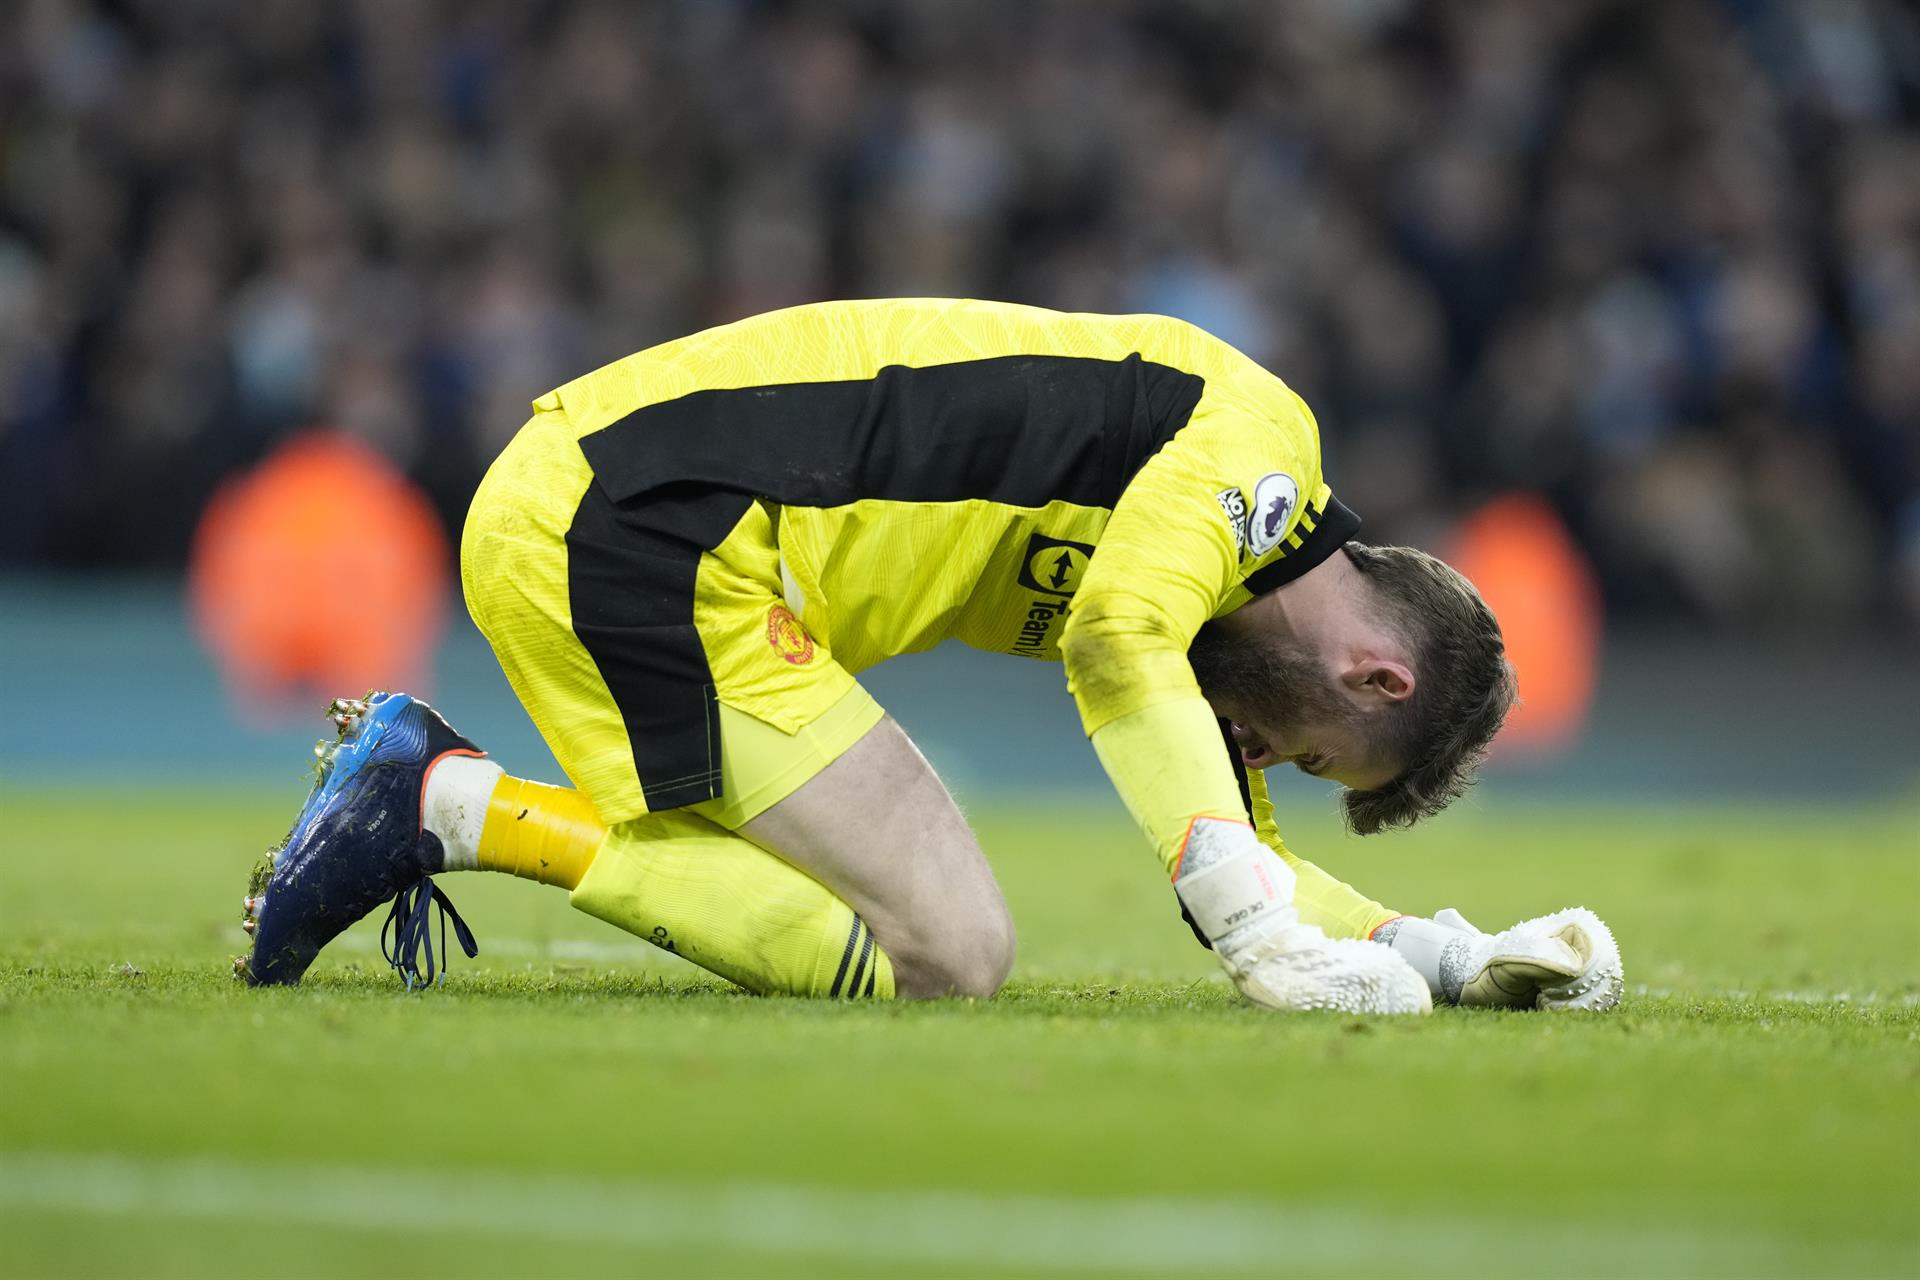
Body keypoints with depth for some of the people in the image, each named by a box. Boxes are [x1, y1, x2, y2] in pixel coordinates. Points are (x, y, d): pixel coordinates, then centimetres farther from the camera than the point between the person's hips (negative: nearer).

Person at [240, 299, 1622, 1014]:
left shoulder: (1210, 556, 23)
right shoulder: (1256, 434, -6)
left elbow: (1237, 854, 28)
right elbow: (1118, 641, -23)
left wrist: (1461, 957, 15)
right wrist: (1266, 938, -25)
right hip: (644, 526, -10)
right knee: (949, 953, -10)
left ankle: (443, 790, 7)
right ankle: (459, 804, -12)